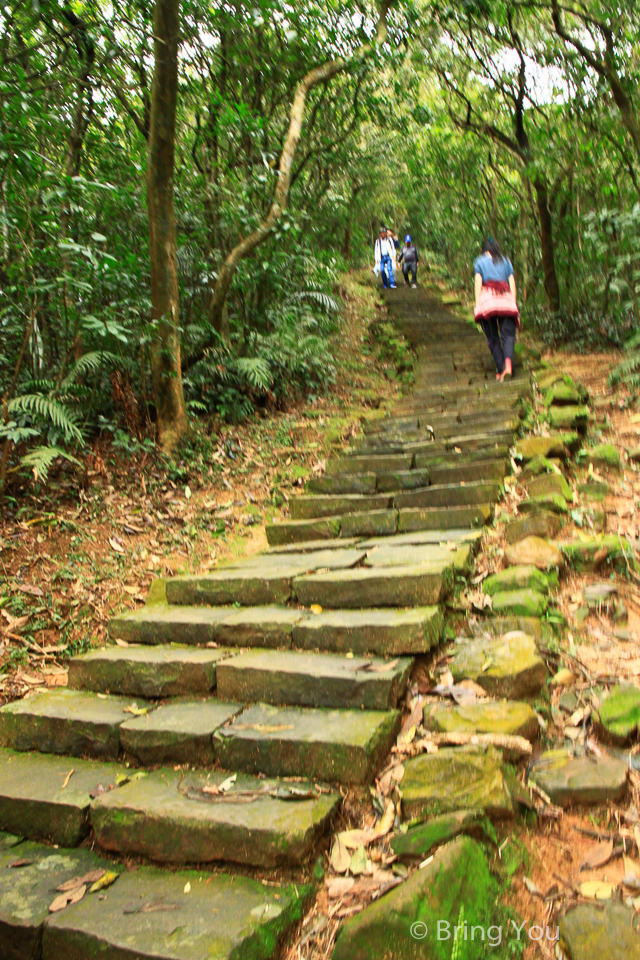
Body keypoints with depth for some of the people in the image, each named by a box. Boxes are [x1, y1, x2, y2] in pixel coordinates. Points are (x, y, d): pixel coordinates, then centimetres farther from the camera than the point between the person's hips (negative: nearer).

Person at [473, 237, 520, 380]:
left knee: (492, 338, 3)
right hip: (506, 299, 1)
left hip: (487, 299, -1)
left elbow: (478, 283, 6)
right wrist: (513, 303, 14)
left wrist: (477, 304, 1)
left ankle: (500, 369, -5)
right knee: (508, 334, -7)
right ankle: (508, 361, -35)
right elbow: (512, 282, 14)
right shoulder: (506, 261, 23)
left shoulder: (479, 261, 18)